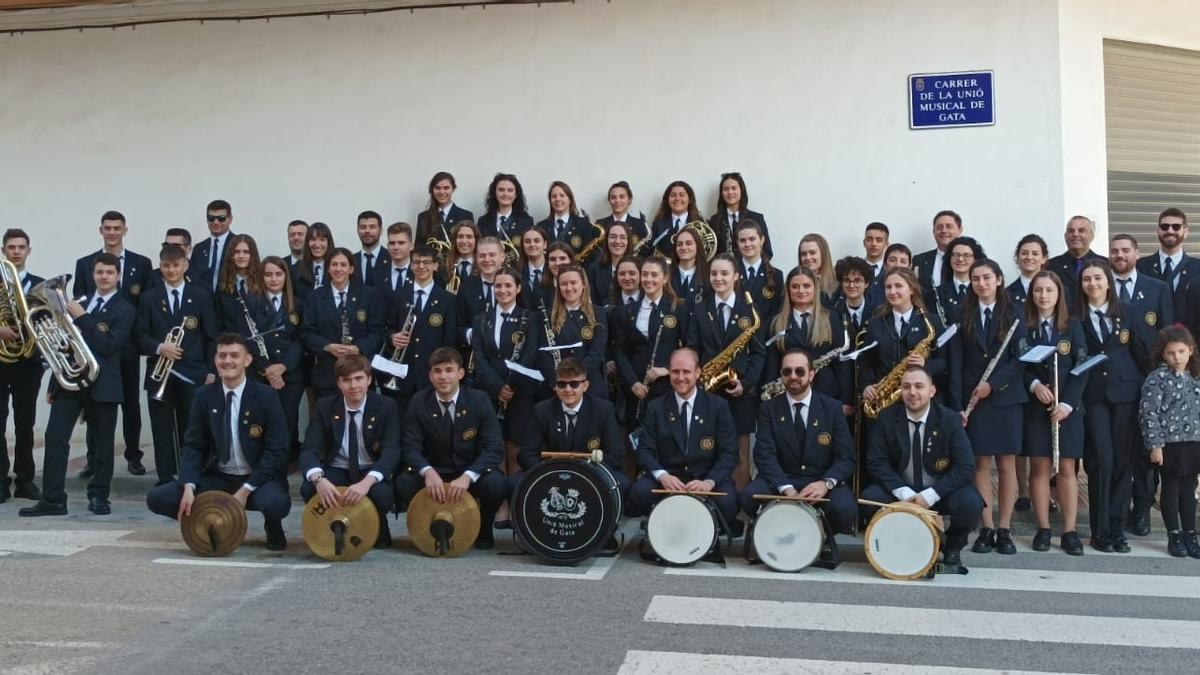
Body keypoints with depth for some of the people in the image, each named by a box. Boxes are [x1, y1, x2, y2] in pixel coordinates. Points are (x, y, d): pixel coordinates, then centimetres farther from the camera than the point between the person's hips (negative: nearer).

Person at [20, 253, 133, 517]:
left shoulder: (124, 310, -2)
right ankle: (53, 499, -2)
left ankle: (98, 496, 16)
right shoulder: (80, 305, 16)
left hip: (102, 383, -4)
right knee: (55, 436, -4)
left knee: (102, 443, 3)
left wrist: (81, 317, -16)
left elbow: (109, 346, -15)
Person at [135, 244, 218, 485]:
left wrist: (211, 372, -3)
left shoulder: (201, 296, 5)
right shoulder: (149, 298, 9)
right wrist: (159, 347, -14)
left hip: (191, 374, -1)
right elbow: (139, 335, 5)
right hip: (159, 375, 1)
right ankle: (165, 481, 11)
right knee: (162, 432, 4)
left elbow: (211, 337, 3)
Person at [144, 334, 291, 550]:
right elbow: (192, 445, -1)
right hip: (217, 478, 4)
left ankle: (273, 530, 3)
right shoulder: (204, 396, 2)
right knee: (157, 499, -14)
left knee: (275, 503, -37)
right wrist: (189, 486, -18)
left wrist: (245, 490, -19)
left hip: (257, 479, -3)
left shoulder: (265, 396, -9)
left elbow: (276, 450, -12)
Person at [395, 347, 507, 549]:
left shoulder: (479, 400, -7)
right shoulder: (419, 402, -3)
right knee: (403, 483, -28)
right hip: (433, 475, 1)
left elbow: (494, 447, -14)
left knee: (496, 484, -32)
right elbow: (411, 447, -8)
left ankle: (483, 530, 1)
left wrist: (467, 476, -31)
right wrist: (427, 471, -31)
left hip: (471, 476, -1)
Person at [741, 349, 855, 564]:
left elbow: (846, 457, -2)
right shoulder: (769, 409, 4)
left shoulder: (833, 408, 4)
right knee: (748, 496, -30)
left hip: (822, 483, 0)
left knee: (846, 508, -32)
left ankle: (824, 539, 5)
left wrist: (827, 482, -23)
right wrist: (786, 489, -25)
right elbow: (765, 455, -7)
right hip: (781, 481, 0)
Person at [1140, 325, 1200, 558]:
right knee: (1171, 490, 5)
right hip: (1170, 444, -5)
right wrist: (1155, 445, -15)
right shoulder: (1157, 379, -9)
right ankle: (1174, 536, 14)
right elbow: (1149, 413, -13)